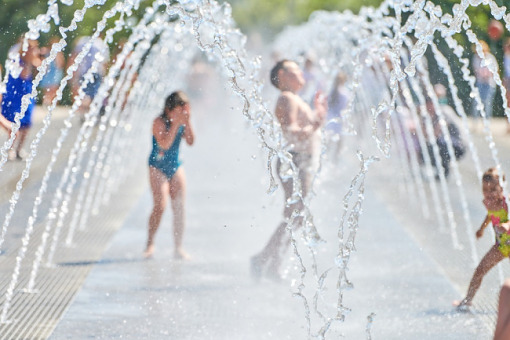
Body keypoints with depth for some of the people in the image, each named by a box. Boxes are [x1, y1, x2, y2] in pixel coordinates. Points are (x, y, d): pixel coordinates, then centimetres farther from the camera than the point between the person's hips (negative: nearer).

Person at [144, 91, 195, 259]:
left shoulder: (182, 122, 1)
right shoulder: (159, 122, -16)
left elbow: (190, 142, -7)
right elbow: (165, 143, -28)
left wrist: (187, 122, -16)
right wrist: (176, 124, -29)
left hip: (175, 166, 5)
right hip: (158, 166, -5)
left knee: (179, 206, -3)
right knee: (160, 205, -17)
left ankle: (178, 248, -1)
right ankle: (150, 244, 0)